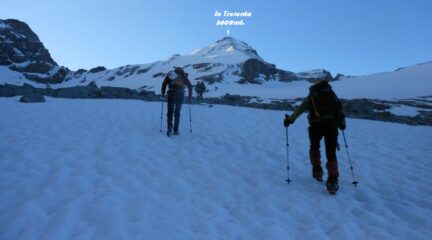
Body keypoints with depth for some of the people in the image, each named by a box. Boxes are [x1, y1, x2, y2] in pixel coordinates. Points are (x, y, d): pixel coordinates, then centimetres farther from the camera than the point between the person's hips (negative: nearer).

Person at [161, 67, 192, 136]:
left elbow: (164, 84, 5)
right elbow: (190, 86, 11)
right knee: (177, 113, 11)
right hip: (180, 94, 1)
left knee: (170, 112, 4)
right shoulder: (183, 76, 17)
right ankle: (176, 130, 10)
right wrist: (190, 96, 17)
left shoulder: (170, 74, 16)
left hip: (171, 94, -1)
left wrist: (163, 93, 12)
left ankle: (170, 127, -19)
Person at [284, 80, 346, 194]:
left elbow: (300, 109, 4)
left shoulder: (312, 96, 16)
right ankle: (332, 180, -4)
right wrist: (342, 124, 30)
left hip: (316, 125, -1)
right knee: (331, 153, 6)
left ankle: (317, 170, 23)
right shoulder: (332, 94, 23)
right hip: (332, 126, 2)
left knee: (314, 147, 24)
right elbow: (340, 110, 20)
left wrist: (290, 119, 6)